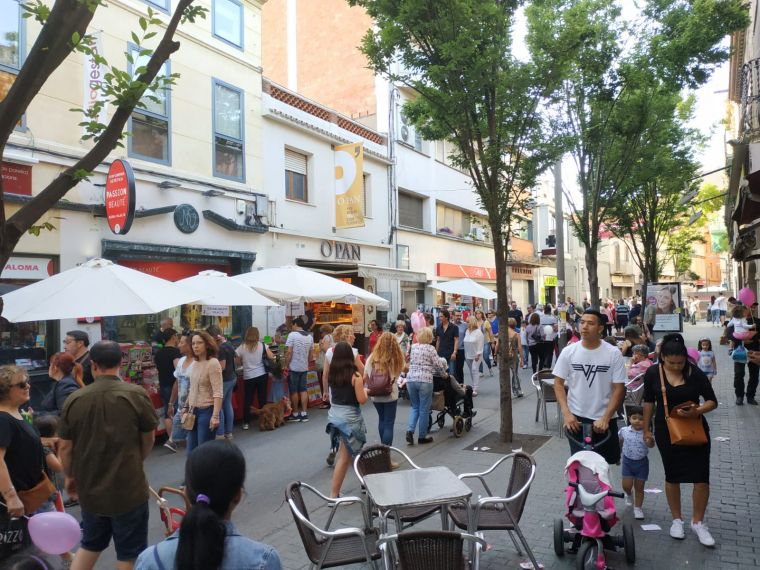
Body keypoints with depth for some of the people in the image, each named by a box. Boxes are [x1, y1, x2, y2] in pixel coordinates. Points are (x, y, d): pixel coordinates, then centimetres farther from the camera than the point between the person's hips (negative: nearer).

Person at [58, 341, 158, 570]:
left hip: (89, 487, 4)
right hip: (128, 487, -3)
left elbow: (64, 446, 0)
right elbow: (148, 440, -1)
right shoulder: (137, 394, -14)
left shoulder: (74, 399, -8)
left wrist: (69, 476, 19)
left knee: (90, 545, 27)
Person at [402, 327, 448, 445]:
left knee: (415, 407, 18)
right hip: (424, 380, -5)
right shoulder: (430, 348, -2)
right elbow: (438, 365, -2)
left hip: (410, 379, 5)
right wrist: (444, 374, 16)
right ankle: (422, 436, 12)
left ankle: (410, 430, 1)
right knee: (424, 409, 6)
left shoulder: (413, 347, 11)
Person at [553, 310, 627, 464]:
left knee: (606, 461, 14)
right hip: (576, 417, 0)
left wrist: (605, 418, -15)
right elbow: (558, 383, 0)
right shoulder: (568, 352, -5)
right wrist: (566, 413, -12)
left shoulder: (613, 353, -8)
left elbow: (619, 389, -7)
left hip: (605, 419, 0)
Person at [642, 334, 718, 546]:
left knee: (701, 477, -1)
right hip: (667, 432, 1)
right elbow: (649, 402, 3)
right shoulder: (653, 373, -9)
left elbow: (712, 401, -5)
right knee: (672, 475, 11)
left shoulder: (695, 373, -12)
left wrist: (697, 411, -25)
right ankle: (677, 519, 28)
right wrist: (646, 429, 5)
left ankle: (698, 522, 19)